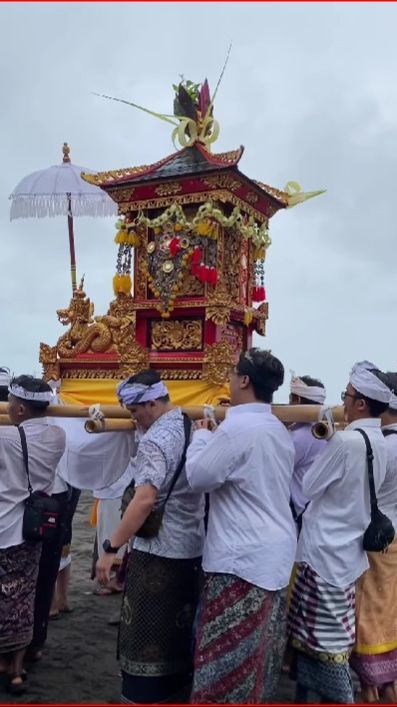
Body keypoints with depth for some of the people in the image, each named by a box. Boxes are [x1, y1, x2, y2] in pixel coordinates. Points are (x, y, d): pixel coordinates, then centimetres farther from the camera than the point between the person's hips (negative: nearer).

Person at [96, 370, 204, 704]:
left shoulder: (155, 439, -19)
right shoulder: (193, 428, 5)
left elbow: (145, 499, -28)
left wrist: (111, 547, -25)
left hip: (158, 551, -8)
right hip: (193, 547, 8)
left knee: (147, 635, 5)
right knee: (180, 630, 19)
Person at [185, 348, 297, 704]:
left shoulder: (237, 427, -19)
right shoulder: (279, 430, 9)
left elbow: (199, 477, -14)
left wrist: (202, 436, 2)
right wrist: (215, 438, 14)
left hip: (243, 556, -9)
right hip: (274, 552, 9)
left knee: (230, 655, 1)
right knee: (258, 650, 19)